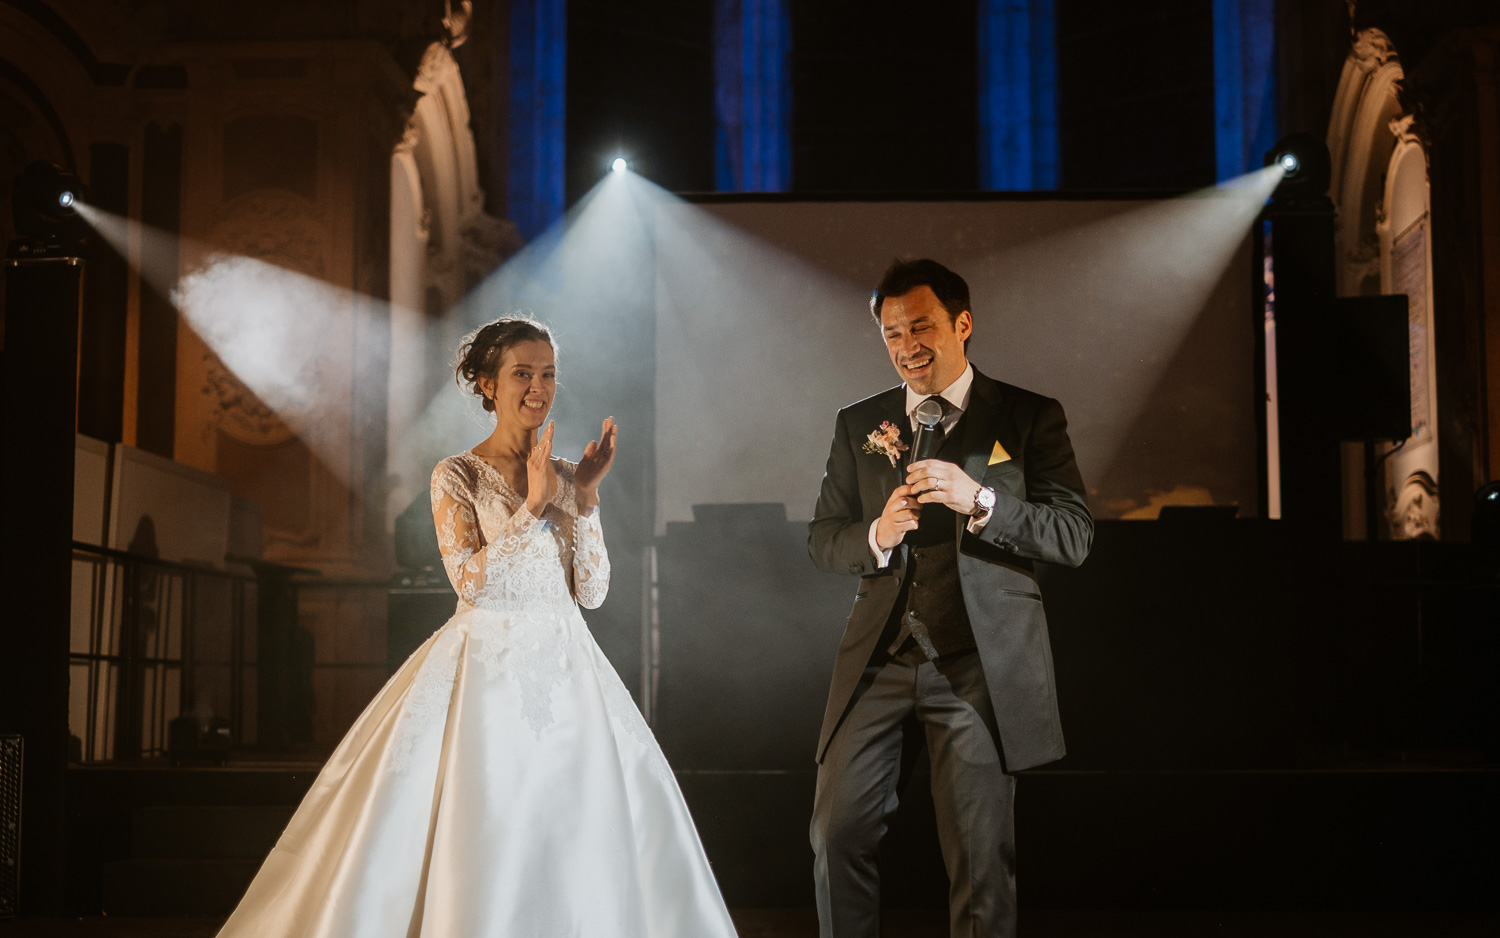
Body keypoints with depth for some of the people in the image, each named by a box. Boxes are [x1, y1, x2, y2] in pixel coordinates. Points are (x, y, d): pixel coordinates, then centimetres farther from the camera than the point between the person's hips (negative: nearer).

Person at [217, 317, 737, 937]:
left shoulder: (566, 476, 10)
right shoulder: (457, 477, 0)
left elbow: (591, 591, 3)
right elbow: (471, 581, -13)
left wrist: (585, 497, -6)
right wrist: (532, 504, -16)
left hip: (565, 670, 4)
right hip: (485, 670, -4)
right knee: (477, 835, -6)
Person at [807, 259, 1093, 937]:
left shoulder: (1030, 418, 2)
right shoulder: (858, 425, 12)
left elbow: (1074, 536, -4)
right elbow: (821, 539, 12)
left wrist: (980, 500, -20)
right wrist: (877, 537, -10)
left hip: (980, 666, -3)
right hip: (879, 658, 3)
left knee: (981, 855, 1)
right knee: (838, 834, 1)